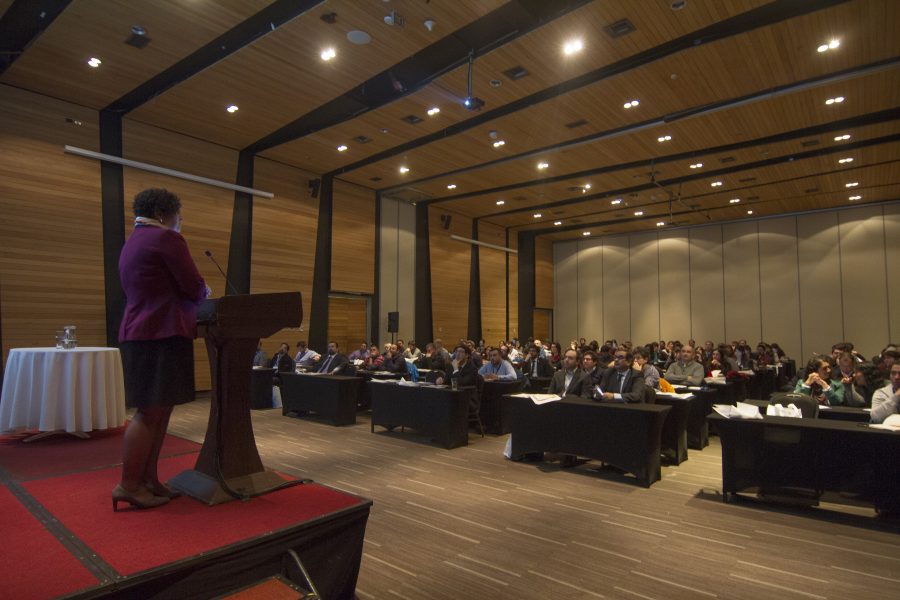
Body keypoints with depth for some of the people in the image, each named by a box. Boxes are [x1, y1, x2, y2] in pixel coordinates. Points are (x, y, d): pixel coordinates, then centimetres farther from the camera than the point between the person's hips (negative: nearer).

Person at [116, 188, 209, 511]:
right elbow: (194, 287, -10)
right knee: (150, 411, -6)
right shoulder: (166, 238, -8)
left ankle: (148, 479, 14)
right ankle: (129, 485, 0)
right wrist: (204, 294, 11)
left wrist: (194, 296, 19)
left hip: (141, 333, 10)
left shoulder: (132, 242, 24)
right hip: (162, 335, -10)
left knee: (159, 411, 11)